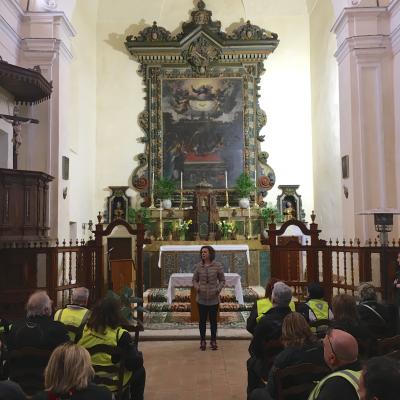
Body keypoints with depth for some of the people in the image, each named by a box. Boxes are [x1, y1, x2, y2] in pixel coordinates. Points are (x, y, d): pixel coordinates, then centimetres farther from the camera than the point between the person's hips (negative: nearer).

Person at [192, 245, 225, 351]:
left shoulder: (217, 266, -4)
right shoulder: (198, 266, 0)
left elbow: (222, 280, 5)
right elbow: (195, 280, 10)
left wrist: (218, 289, -10)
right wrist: (197, 288, -8)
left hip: (214, 299, -1)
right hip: (201, 299, 1)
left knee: (213, 320, 8)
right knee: (202, 320, 7)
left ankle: (213, 341, 21)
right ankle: (203, 341, 20)